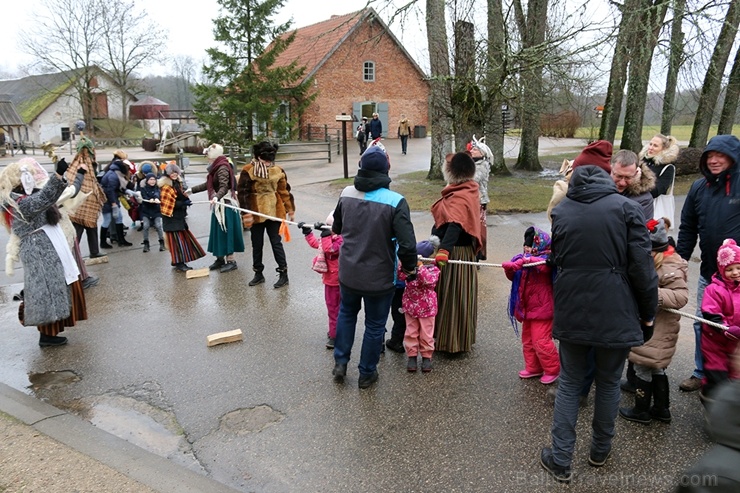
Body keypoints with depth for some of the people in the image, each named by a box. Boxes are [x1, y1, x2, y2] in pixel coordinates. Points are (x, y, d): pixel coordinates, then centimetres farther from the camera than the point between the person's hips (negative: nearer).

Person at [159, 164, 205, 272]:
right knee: (177, 239, -7)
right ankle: (178, 263, -2)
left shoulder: (177, 183, 14)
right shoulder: (166, 187, -15)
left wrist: (186, 201, 7)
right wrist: (183, 203, -23)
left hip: (179, 216, 9)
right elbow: (168, 203, -20)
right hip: (171, 218, -9)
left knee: (184, 238, 12)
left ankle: (181, 262, 21)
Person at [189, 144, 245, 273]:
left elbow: (224, 187, -28)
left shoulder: (222, 168, -16)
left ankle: (231, 260, 4)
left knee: (225, 231, -4)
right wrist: (192, 190, 28)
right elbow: (208, 184, 23)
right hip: (218, 204, 9)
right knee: (218, 232, 14)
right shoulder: (216, 168, 13)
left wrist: (216, 197, -46)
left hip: (225, 204, -9)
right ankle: (220, 258, 23)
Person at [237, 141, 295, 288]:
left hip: (274, 212, 0)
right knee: (257, 244, 11)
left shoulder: (277, 170, 1)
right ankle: (258, 274, 25)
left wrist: (290, 209, 8)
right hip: (256, 213, 0)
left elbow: (284, 191, 6)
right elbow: (243, 192, -7)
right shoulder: (248, 171, -6)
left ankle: (283, 274, 8)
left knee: (276, 243, 2)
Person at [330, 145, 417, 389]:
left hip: (348, 272, 4)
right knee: (374, 325, 15)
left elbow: (336, 228, 11)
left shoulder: (346, 194, -6)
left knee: (346, 312, 29)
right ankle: (366, 374, 30)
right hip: (379, 277, -4)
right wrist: (410, 267, -5)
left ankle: (340, 362, 33)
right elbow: (407, 244, -24)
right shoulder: (395, 201, -22)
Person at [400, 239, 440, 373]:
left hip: (426, 307, -3)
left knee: (426, 334, 8)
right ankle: (412, 356, 22)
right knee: (411, 333, 10)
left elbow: (429, 280, -30)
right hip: (410, 305, 3)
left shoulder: (434, 269, -11)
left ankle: (426, 357, 23)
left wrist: (420, 266, -36)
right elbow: (401, 277, -12)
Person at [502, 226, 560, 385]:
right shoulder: (524, 259, 9)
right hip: (528, 307, 8)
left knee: (540, 341, -6)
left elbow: (544, 266, -37)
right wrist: (510, 269, -10)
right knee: (527, 340, 15)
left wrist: (526, 261, -52)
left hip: (542, 308, -8)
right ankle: (533, 368, 27)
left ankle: (552, 369, 11)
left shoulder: (545, 260, -13)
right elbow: (514, 277, 13)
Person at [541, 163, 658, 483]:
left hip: (572, 312, 2)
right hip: (615, 314, -2)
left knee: (570, 382, 12)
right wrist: (648, 311, 2)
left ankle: (561, 460, 14)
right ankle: (600, 450, 34)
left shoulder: (560, 211, 5)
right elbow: (641, 266, -8)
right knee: (609, 382, 16)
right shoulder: (626, 207, -5)